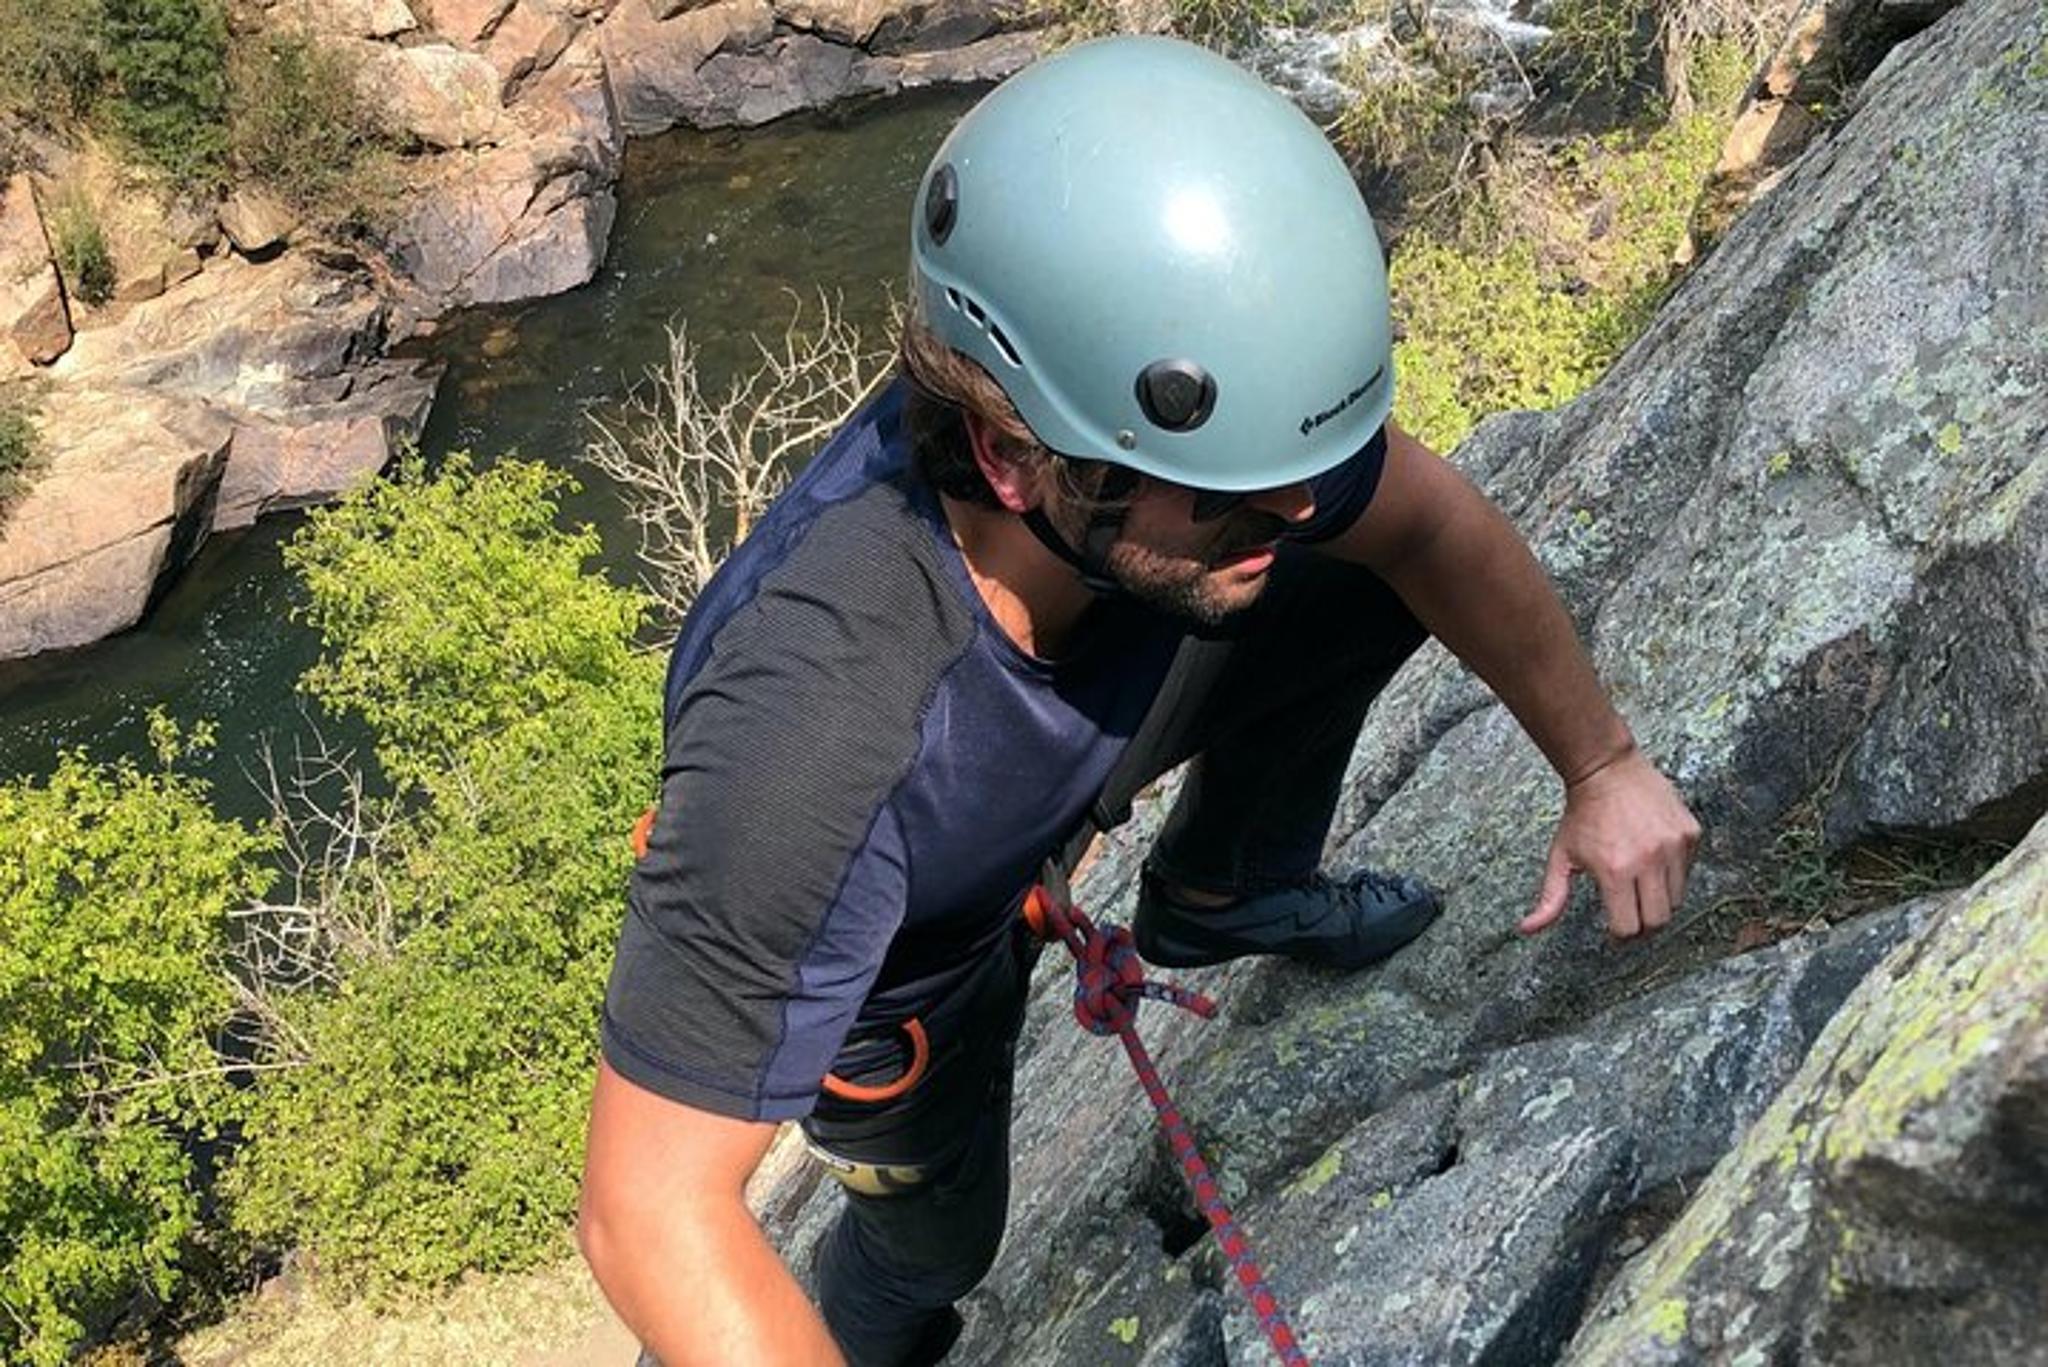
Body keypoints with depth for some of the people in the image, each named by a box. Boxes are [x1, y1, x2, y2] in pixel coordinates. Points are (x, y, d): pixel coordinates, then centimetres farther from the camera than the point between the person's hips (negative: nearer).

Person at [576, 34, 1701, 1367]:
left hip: (1072, 740, 4)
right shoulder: (811, 729, -49)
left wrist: (1600, 760, -9)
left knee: (1371, 592, 0)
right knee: (940, 1235, 19)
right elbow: (651, 1209, -43)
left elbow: (1433, 518, -10)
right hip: (893, 952, -4)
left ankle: (1222, 893, 27)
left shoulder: (1177, 402, -33)